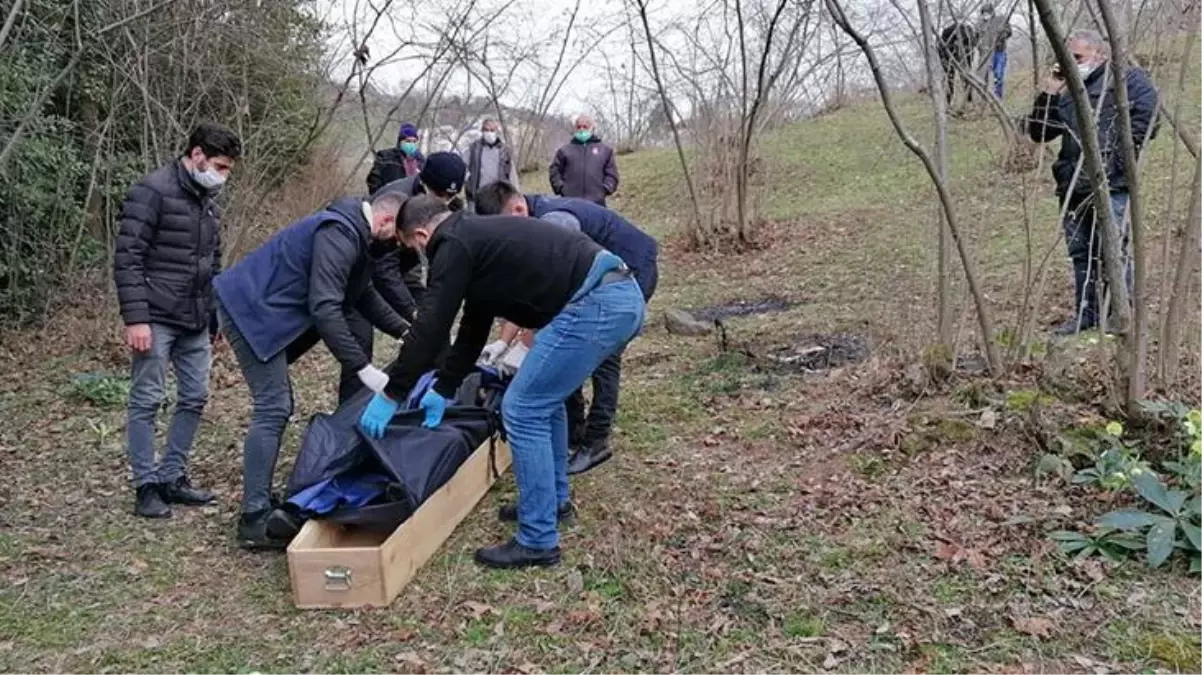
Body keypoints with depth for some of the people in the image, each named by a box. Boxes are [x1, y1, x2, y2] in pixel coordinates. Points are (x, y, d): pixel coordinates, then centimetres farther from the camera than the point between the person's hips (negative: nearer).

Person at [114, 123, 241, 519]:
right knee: (146, 401, 1)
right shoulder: (152, 192, -10)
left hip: (196, 323, 8)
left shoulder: (208, 202, 14)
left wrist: (216, 319, 17)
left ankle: (173, 478, 21)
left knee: (194, 399, 9)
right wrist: (135, 319, -19)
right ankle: (147, 487, 10)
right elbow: (127, 259, -14)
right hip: (157, 320, -8)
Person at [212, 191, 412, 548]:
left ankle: (260, 501, 19)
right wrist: (363, 368, -29)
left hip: (264, 309, 11)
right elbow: (325, 308, -29)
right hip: (252, 311, -11)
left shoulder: (354, 232, 11)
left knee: (275, 405, 13)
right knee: (273, 409, -14)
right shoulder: (339, 235, -21)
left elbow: (364, 296, 21)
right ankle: (254, 521, -12)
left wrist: (406, 332, 17)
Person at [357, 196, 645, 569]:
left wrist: (390, 395, 7)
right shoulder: (478, 236, 27)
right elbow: (474, 325, 32)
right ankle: (554, 497, 38)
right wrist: (444, 390, 36)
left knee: (523, 409, -2)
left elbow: (429, 329, -3)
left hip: (597, 304, -10)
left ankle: (538, 542, 6)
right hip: (621, 293, 10)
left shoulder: (453, 245, -2)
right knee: (544, 395, 26)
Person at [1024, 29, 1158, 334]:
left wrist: (1117, 158, -15)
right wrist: (1048, 94, 6)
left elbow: (1147, 118, -8)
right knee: (1080, 251, 9)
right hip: (1073, 185, 7)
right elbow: (1038, 132, 18)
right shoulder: (1068, 95, 23)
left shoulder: (1128, 79, 5)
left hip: (1111, 184, -6)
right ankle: (1086, 314, 17)